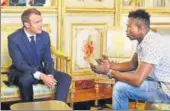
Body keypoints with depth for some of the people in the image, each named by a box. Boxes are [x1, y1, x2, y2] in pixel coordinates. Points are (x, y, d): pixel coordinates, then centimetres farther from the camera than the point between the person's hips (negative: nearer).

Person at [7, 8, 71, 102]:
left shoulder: (44, 36, -3)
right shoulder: (14, 38, -18)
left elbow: (48, 59, 1)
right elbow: (20, 64, -24)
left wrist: (50, 75, -22)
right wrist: (41, 76, -36)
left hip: (40, 70, 5)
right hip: (21, 72, -4)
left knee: (65, 78, -16)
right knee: (25, 80, -39)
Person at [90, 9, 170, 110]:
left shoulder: (152, 44, -27)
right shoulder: (144, 40, 5)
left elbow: (137, 80, -31)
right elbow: (132, 65, 16)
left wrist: (108, 71, -22)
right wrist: (110, 65, -1)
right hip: (159, 81, 10)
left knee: (120, 87, -17)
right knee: (122, 77, 17)